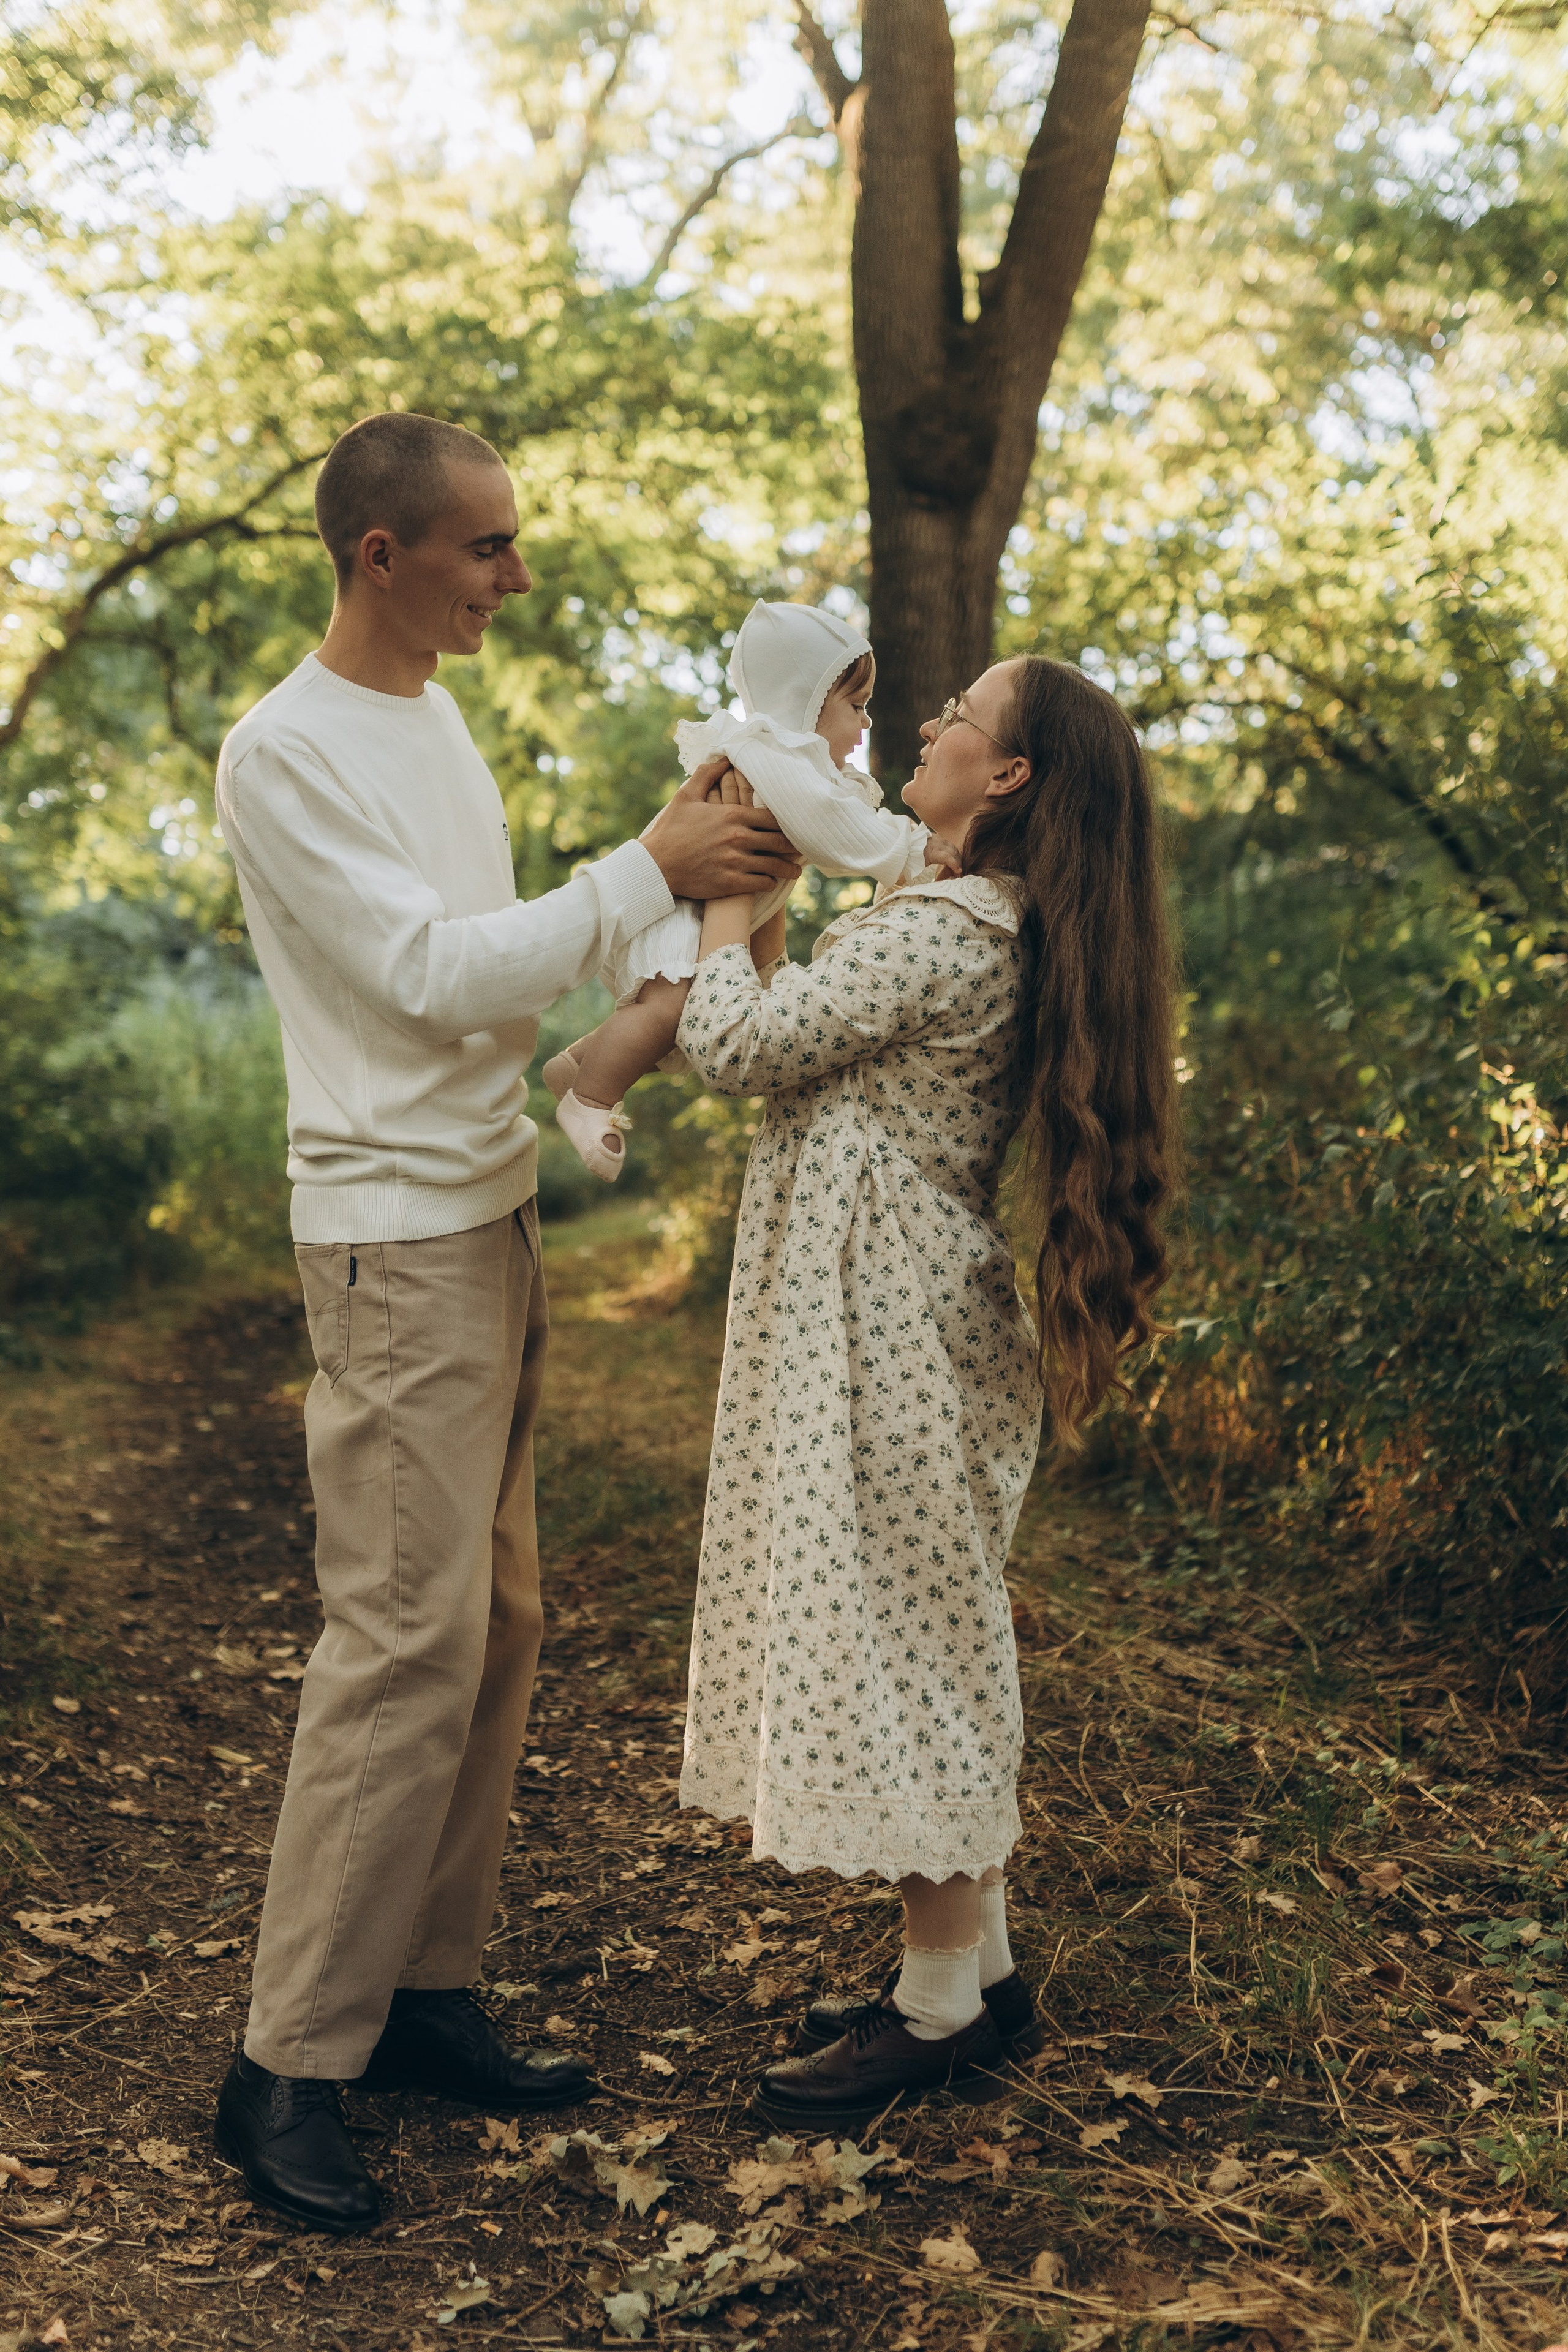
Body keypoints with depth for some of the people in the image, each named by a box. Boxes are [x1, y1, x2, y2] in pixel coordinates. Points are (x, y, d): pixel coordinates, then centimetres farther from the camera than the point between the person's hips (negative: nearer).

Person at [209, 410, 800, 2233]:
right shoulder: (281, 754, -13)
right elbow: (435, 976, -18)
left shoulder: (437, 720, 15)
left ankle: (424, 1994, 21)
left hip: (491, 1221, 9)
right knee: (407, 1643, -9)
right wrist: (650, 870, -16)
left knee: (494, 1624, 11)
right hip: (395, 1241, -9)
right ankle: (289, 2066, 1)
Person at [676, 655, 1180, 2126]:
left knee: (891, 1639, 0)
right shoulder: (1014, 936, 11)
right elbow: (820, 1042, 14)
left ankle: (944, 2010, 13)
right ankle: (978, 1973, 27)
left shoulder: (938, 935, -19)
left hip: (879, 1332, -10)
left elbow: (729, 1043, -17)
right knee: (935, 1642, 16)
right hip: (928, 1318, 10)